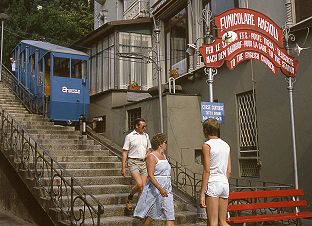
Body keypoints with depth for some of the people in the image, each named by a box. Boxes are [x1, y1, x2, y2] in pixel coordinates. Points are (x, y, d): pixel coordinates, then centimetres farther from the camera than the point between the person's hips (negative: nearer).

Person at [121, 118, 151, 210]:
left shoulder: (146, 136, 13)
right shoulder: (129, 136, -2)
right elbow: (125, 152, -2)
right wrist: (123, 167, -6)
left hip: (144, 162, 5)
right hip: (133, 162, -5)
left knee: (144, 186, -1)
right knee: (139, 184, -18)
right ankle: (129, 199, 8)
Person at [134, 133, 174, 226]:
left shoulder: (164, 156, 14)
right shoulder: (151, 156, -10)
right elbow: (150, 175, -19)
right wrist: (160, 188, -28)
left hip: (167, 189, 7)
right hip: (155, 188, -7)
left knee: (170, 215, -3)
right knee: (150, 215, 5)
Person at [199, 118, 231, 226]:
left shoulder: (207, 145, -8)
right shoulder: (226, 145, 12)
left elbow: (207, 171, -13)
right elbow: (229, 170, 13)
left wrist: (202, 194, -12)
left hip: (212, 184, -7)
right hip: (224, 183, 7)